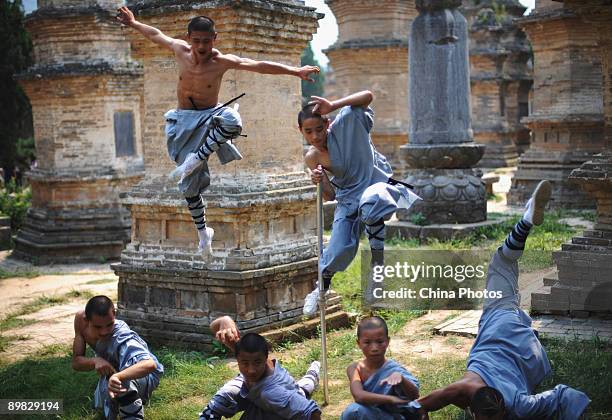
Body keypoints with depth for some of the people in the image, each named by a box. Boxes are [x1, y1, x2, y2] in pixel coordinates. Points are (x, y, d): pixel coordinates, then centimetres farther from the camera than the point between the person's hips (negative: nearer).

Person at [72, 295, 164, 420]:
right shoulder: (81, 319, -26)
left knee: (124, 383, -41)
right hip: (111, 371, 7)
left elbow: (150, 365, -63)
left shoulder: (123, 340, -45)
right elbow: (76, 362, -19)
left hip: (143, 376, -6)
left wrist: (118, 377, -78)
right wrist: (95, 361, -41)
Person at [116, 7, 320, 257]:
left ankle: (196, 158, -26)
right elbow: (155, 34, 14)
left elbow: (260, 66, -22)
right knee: (190, 184, 3)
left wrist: (295, 71, -28)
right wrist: (133, 23, 25)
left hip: (208, 117, -3)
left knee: (232, 122, -41)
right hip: (183, 123, 3)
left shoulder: (222, 61, -15)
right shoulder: (180, 49, -6)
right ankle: (203, 232, 21)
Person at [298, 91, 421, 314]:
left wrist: (332, 105, -31)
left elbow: (367, 96, -23)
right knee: (339, 249, -5)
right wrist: (321, 181, -19)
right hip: (347, 199, 4)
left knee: (370, 201, -40)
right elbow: (330, 195, 4)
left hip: (377, 184, -4)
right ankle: (321, 287, 28)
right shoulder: (312, 159, -2)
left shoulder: (345, 126, -15)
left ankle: (378, 265, -22)